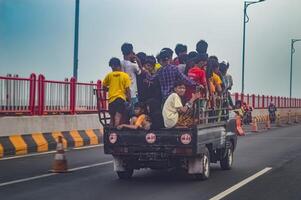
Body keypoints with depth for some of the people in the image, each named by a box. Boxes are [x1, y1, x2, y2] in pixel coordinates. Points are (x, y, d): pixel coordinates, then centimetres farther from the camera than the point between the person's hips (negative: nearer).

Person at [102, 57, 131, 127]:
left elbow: (104, 86, 12)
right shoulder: (125, 75, -1)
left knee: (112, 118, 14)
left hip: (112, 98, 3)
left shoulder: (109, 75, 5)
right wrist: (129, 99, 3)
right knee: (118, 117, -12)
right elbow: (127, 89, -4)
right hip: (121, 98, -3)